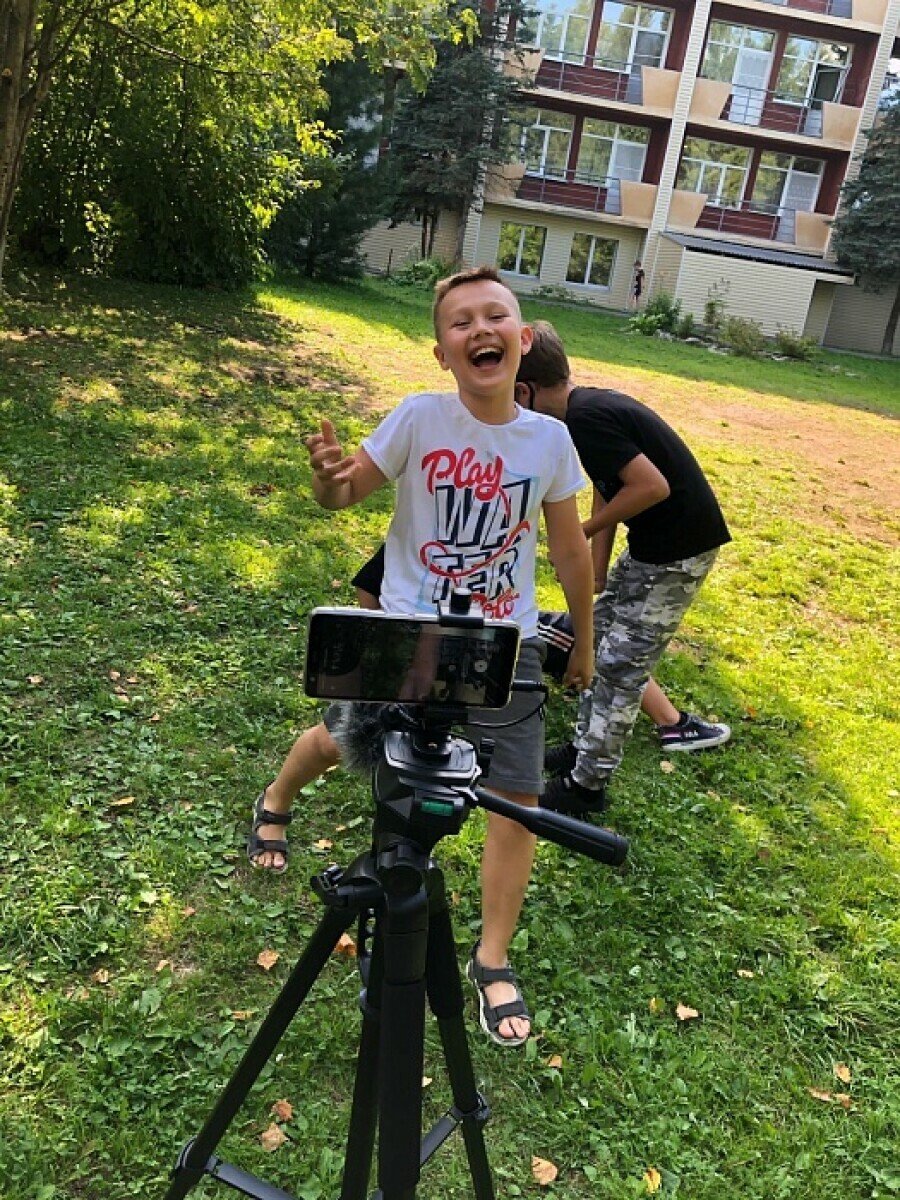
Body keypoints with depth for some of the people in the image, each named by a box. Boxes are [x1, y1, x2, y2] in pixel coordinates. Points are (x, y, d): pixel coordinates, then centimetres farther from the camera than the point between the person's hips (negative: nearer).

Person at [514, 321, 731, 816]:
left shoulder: (584, 419, -24)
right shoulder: (591, 403, 6)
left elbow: (653, 486, -28)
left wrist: (583, 533, -17)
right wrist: (597, 572, 14)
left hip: (678, 551, -10)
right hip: (653, 541, 10)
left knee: (620, 665, -1)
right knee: (601, 636, 18)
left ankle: (585, 785, 12)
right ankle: (584, 747, 32)